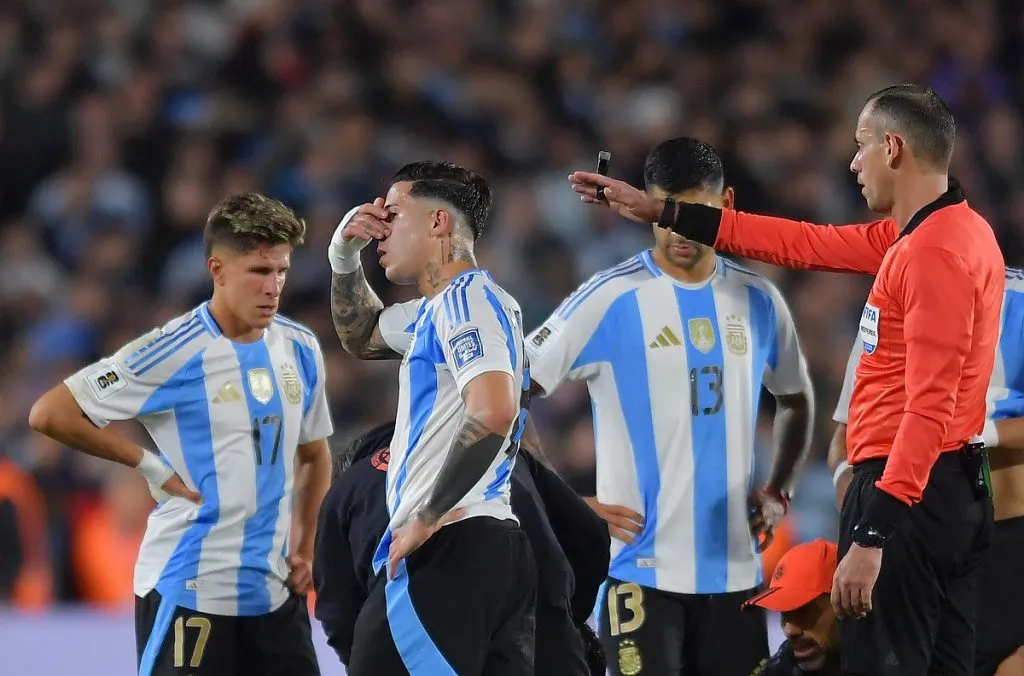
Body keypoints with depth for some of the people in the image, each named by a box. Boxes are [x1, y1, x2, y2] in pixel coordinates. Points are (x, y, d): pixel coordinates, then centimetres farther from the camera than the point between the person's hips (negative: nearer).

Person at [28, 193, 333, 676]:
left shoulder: (301, 350, 7)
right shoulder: (172, 354, -12)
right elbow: (50, 414, -11)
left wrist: (303, 547, 12)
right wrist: (150, 465, -9)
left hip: (275, 590, 6)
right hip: (190, 587, -6)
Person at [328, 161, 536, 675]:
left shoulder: (466, 298, -10)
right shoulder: (433, 309, 21)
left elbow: (493, 415, -24)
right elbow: (361, 338, 40)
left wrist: (426, 518, -17)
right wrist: (344, 256, 22)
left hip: (446, 548, -10)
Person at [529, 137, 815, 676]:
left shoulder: (758, 301, 9)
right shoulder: (611, 298, -5)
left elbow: (796, 402, 26)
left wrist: (779, 491, 11)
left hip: (734, 568, 4)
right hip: (642, 566, -4)